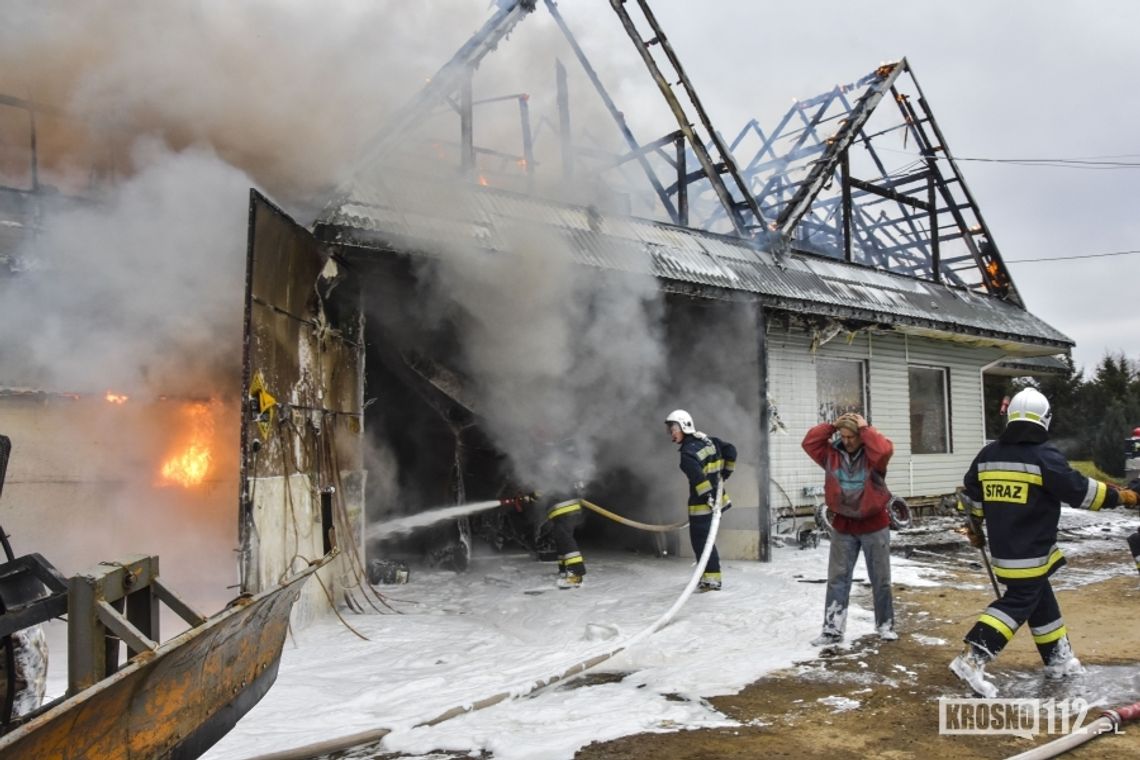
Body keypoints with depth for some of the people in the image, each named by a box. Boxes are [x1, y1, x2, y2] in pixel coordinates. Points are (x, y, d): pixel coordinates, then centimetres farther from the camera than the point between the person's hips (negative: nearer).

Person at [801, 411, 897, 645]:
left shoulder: (872, 455, -10)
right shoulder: (831, 454, 0)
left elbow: (885, 449, -31)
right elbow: (809, 442, -7)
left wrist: (866, 428, -21)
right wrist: (831, 426, -11)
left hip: (874, 524, -3)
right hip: (842, 525, 3)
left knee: (880, 579, 10)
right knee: (837, 578, 4)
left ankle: (885, 625, 24)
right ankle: (833, 629, 9)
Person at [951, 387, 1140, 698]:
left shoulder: (987, 454, 6)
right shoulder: (1045, 456, -14)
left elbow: (971, 496, 14)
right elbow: (1079, 490, -11)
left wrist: (975, 528, 27)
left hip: (1003, 547, 7)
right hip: (1030, 552, -7)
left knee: (1041, 600, 21)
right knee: (1018, 604, -3)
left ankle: (1058, 658, 32)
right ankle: (972, 659, -14)